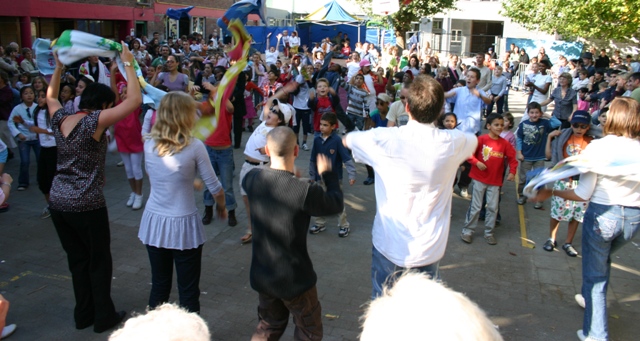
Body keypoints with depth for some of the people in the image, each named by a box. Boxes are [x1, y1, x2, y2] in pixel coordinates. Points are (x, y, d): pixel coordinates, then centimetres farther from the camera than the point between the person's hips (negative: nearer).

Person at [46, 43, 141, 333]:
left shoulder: (60, 119, 5)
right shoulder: (94, 121, -15)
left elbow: (50, 97, 28)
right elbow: (134, 101, -21)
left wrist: (59, 66, 29)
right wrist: (128, 64, -12)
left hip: (57, 201, 7)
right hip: (86, 205, -7)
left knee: (77, 260, 18)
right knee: (99, 261, 9)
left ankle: (83, 314, 30)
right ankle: (104, 317, 20)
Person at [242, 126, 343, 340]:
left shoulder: (252, 179, -11)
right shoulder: (304, 191, -27)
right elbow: (336, 204, -7)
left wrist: (287, 176, 24)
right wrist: (328, 174, 8)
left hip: (262, 276, 5)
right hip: (294, 280, -5)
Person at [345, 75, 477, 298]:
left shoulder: (383, 140, -18)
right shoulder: (452, 144, -12)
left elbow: (347, 139, 5)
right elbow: (474, 140, 15)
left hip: (388, 248, -1)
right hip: (428, 251, 1)